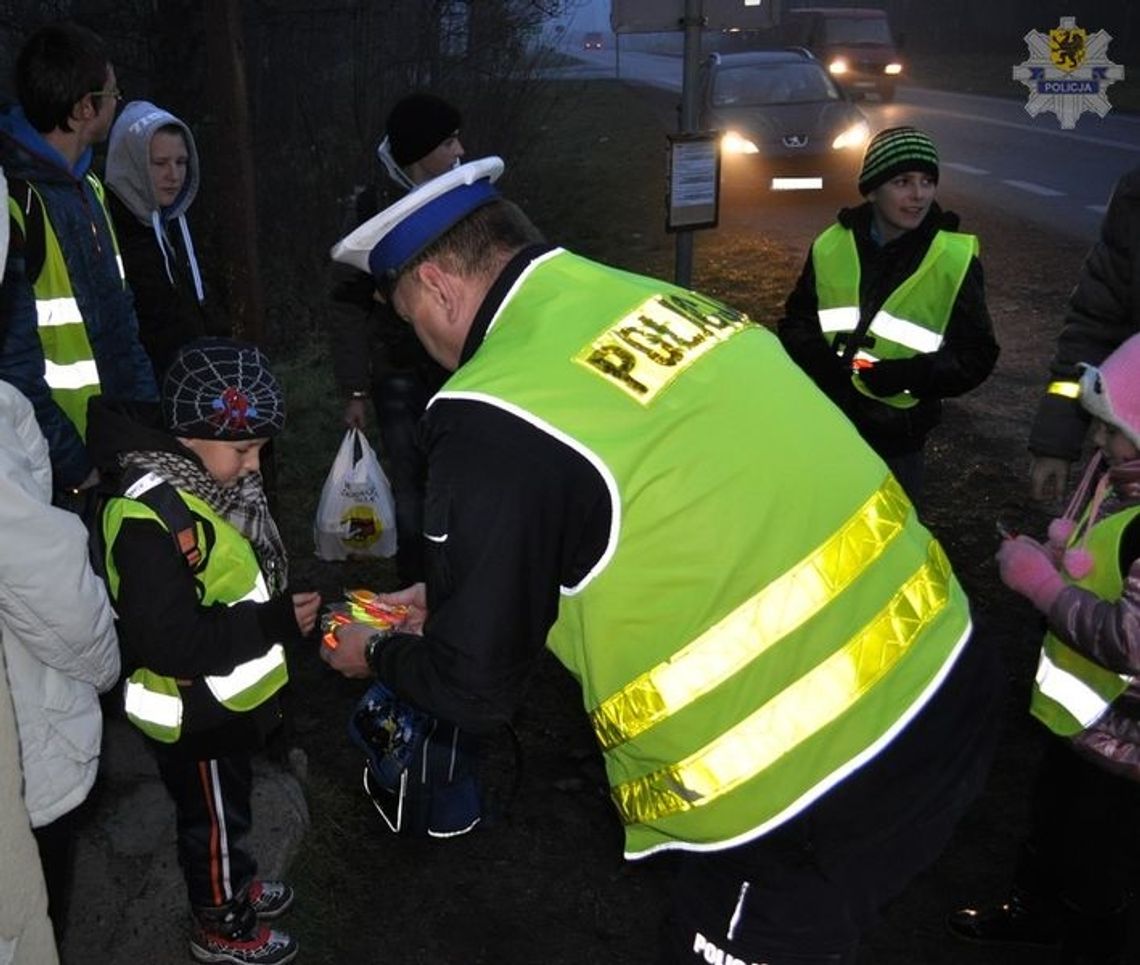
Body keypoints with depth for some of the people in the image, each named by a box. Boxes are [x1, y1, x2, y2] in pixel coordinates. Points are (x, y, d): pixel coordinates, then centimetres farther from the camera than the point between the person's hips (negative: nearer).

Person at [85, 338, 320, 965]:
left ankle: (235, 883, 53)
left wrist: (283, 609, 1)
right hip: (194, 715, -8)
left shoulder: (202, 475, -4)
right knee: (213, 817, 16)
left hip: (228, 697, 8)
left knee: (229, 804, 29)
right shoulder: (149, 518, -33)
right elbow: (171, 645, -34)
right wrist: (274, 624, -29)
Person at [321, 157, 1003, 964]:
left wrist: (377, 654, 18)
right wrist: (450, 599, 27)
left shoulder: (493, 420, -17)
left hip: (821, 782, -7)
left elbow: (476, 686, -4)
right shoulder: (650, 302, 5)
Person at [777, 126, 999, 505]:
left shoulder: (955, 260, -8)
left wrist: (910, 374, -22)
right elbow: (796, 323, 7)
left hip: (898, 438, -2)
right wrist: (820, 359, -15)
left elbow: (976, 355, -6)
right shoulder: (831, 247, -2)